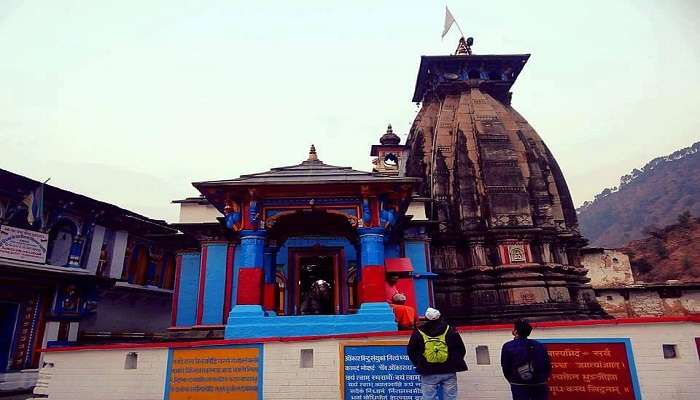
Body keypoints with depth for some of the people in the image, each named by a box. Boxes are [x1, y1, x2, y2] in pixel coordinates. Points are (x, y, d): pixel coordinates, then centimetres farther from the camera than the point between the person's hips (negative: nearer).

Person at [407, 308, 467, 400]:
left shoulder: (418, 333, -2)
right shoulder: (450, 331, -2)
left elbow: (411, 351, 6)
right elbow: (461, 350, 4)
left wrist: (418, 364, 14)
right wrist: (455, 363, 15)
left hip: (428, 373, 0)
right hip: (448, 372, 1)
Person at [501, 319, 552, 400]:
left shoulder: (508, 347, -7)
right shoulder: (539, 346, 2)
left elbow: (506, 368, -2)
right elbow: (548, 366, 5)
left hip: (519, 386, -3)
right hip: (539, 385, 3)